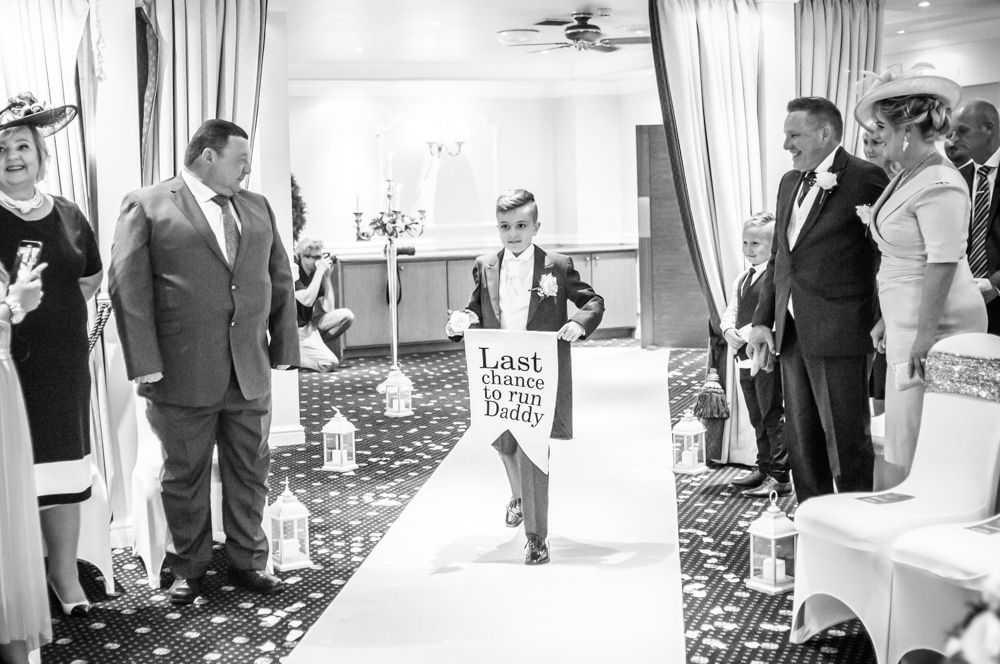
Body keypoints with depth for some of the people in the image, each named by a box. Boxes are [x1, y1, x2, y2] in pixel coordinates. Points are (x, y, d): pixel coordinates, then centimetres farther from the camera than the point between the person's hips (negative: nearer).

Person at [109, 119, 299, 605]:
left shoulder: (257, 207, 14)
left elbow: (281, 282, 16)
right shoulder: (146, 205, -2)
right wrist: (146, 365, -13)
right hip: (182, 375, -4)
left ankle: (248, 561, 25)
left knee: (250, 472, 10)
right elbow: (128, 286, -8)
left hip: (251, 373, 4)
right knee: (185, 475, 8)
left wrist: (282, 350, 10)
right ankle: (189, 568, 22)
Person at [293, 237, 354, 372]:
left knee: (346, 315, -7)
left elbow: (329, 309, 0)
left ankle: (316, 347, -1)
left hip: (310, 324, 8)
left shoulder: (315, 275, 4)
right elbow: (307, 300, -32)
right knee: (330, 363, -21)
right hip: (297, 330, -8)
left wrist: (327, 276, -6)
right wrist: (320, 271, -26)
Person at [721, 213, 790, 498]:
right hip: (745, 357, 9)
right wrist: (729, 331, -6)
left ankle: (779, 476, 1)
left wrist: (745, 334, -22)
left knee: (773, 417, -5)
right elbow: (731, 311, 15)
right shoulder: (742, 278, 16)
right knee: (757, 418, 17)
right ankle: (763, 468, 29)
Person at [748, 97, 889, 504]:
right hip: (791, 329, 8)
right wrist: (762, 319, 12)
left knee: (846, 437, -1)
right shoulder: (789, 182, 15)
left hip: (837, 331, -8)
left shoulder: (865, 179, -10)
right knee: (800, 439, 13)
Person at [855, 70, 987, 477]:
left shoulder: (938, 184, -17)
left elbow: (943, 263, -22)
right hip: (909, 325, 10)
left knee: (923, 453, -6)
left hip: (938, 326, -10)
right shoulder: (907, 178, 14)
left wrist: (925, 334, -23)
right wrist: (889, 319, 20)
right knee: (905, 446, 12)